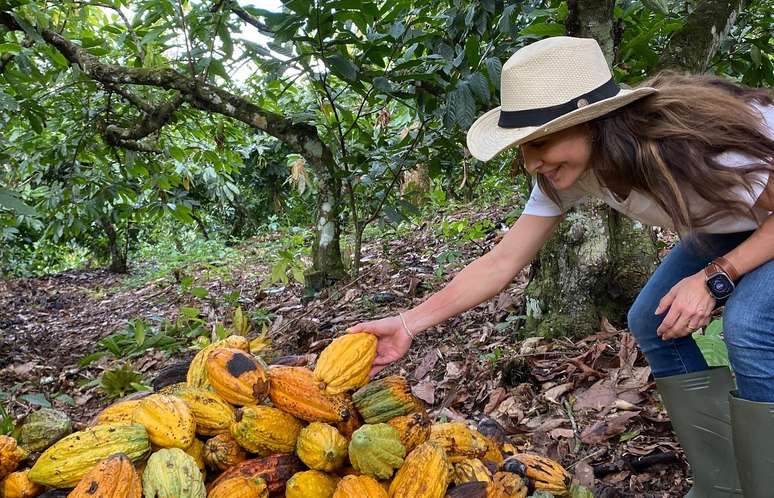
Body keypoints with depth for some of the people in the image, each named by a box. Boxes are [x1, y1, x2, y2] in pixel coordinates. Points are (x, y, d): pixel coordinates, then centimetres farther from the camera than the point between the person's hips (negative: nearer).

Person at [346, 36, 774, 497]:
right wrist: (410, 324, -23)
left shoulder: (696, 132, -40)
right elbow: (502, 262, -19)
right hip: (725, 231, 6)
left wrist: (714, 277, -33)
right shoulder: (566, 175, -21)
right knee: (651, 323, -3)